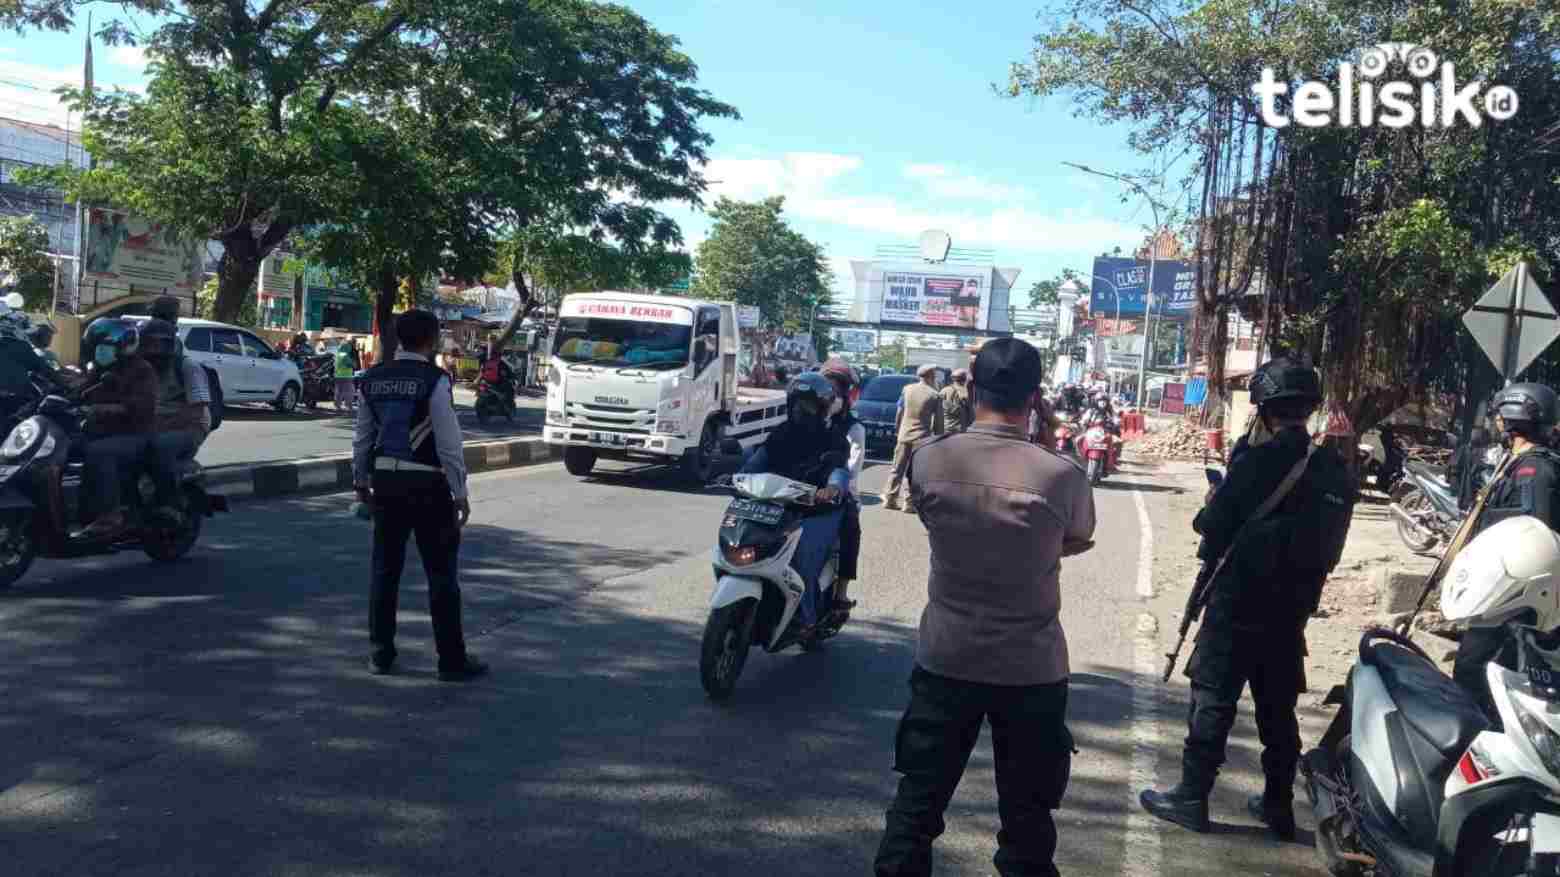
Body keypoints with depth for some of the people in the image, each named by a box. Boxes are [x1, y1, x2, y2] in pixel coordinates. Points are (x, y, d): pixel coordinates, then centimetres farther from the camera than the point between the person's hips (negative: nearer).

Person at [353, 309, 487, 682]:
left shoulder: (374, 380, 5)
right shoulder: (434, 380, -13)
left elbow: (363, 436, 11)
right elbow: (449, 443, -14)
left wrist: (362, 482, 22)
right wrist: (460, 494, -8)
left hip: (386, 480, 6)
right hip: (426, 484, -6)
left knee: (385, 569, 14)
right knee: (441, 574, 2)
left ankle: (381, 653, 20)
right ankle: (452, 660, 7)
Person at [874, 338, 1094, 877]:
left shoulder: (928, 459, -10)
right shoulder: (1062, 476, -16)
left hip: (945, 659, 2)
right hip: (1031, 668, -2)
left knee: (918, 797, 15)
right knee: (1026, 812, 13)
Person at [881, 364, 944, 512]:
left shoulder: (907, 389, 2)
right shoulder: (935, 396, -7)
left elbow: (899, 412, 8)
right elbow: (938, 422, -3)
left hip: (904, 434, 3)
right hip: (922, 437, -3)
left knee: (898, 468, 12)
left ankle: (890, 499, 14)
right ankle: (910, 503, 2)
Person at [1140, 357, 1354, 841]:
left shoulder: (1261, 459, -16)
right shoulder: (1335, 470, 5)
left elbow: (1213, 523, -13)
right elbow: (1326, 544, 11)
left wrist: (1213, 504, 7)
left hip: (1239, 601, -6)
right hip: (1294, 605, 7)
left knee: (1213, 699, 2)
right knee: (1278, 705, 16)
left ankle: (1191, 797, 6)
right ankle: (1278, 804, 22)